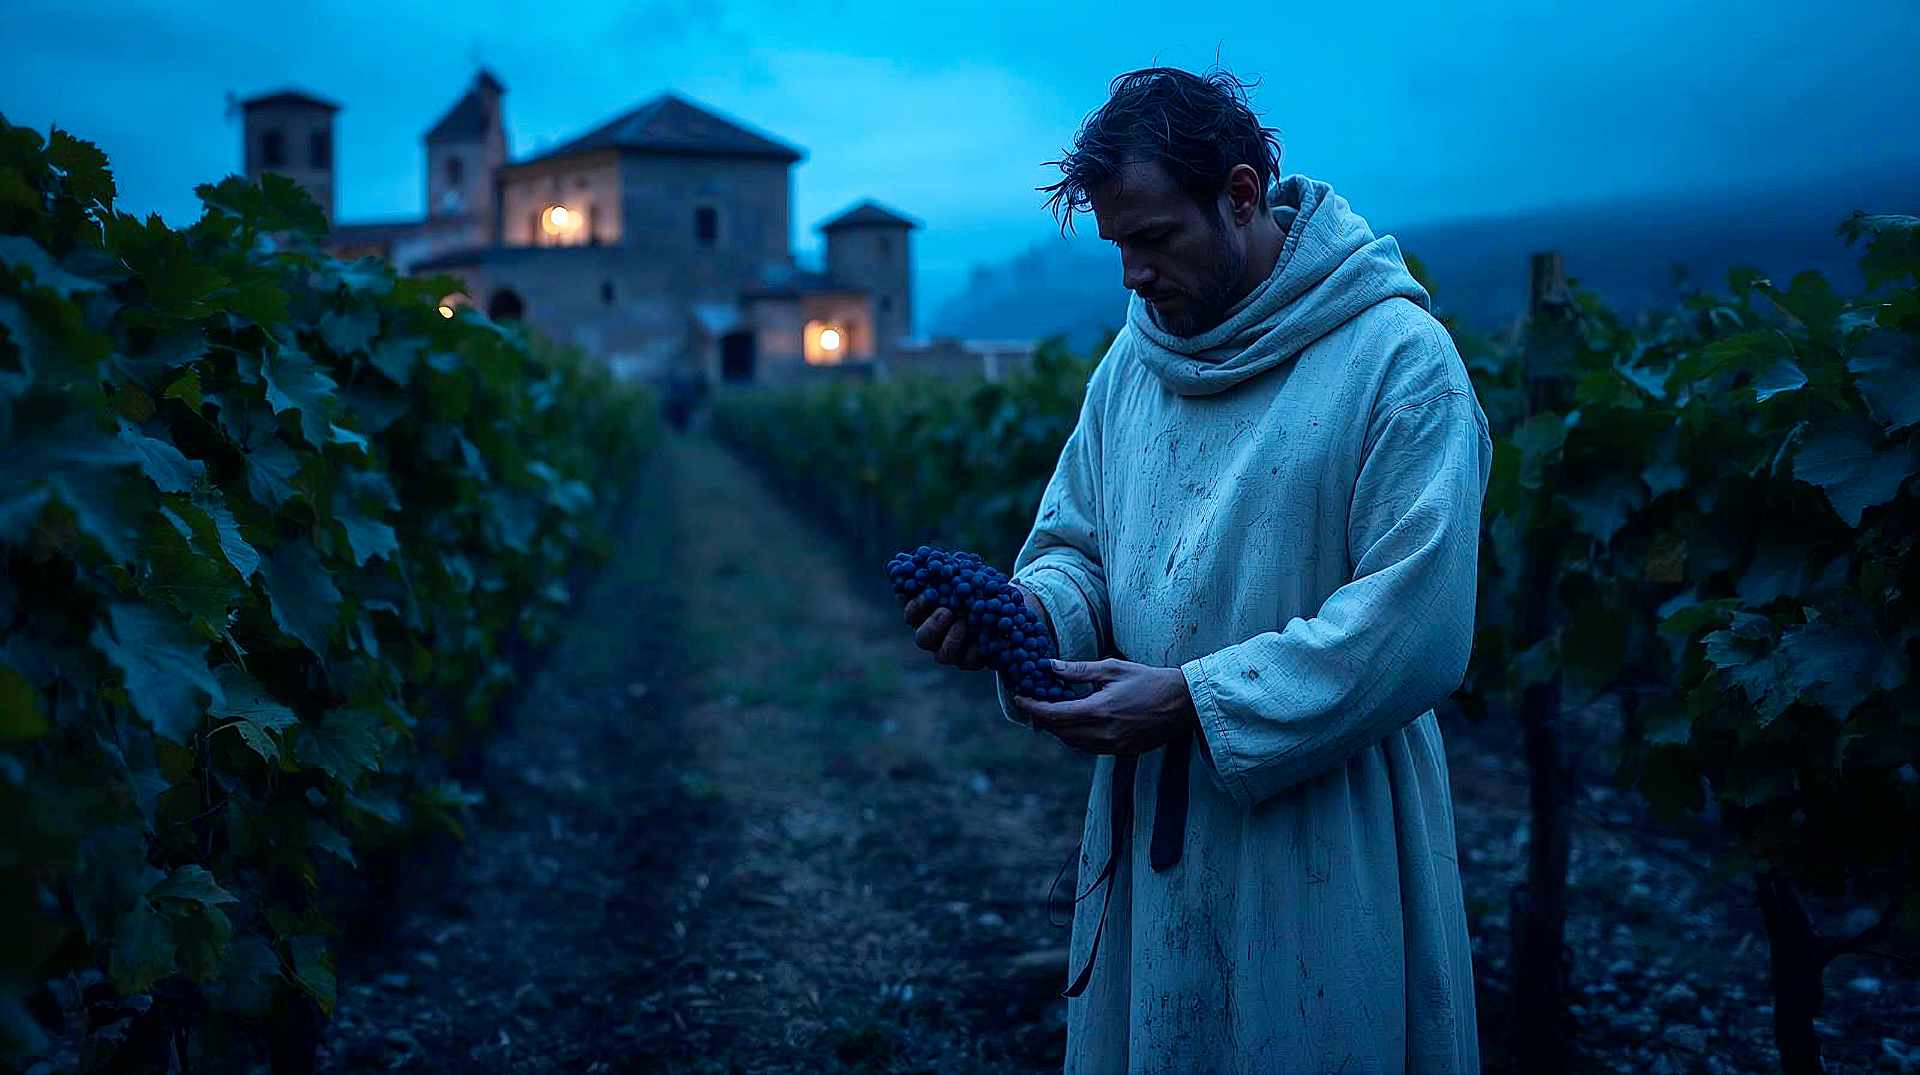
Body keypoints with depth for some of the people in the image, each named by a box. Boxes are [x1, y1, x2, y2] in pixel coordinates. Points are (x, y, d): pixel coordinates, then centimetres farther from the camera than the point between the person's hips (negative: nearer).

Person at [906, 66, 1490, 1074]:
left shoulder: (1400, 358, -14)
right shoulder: (1134, 359, 7)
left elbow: (1415, 629, -20)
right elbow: (1076, 545, 13)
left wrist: (1193, 702, -22)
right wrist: (1030, 610, -11)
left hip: (1320, 852, -6)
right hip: (1148, 835, 6)